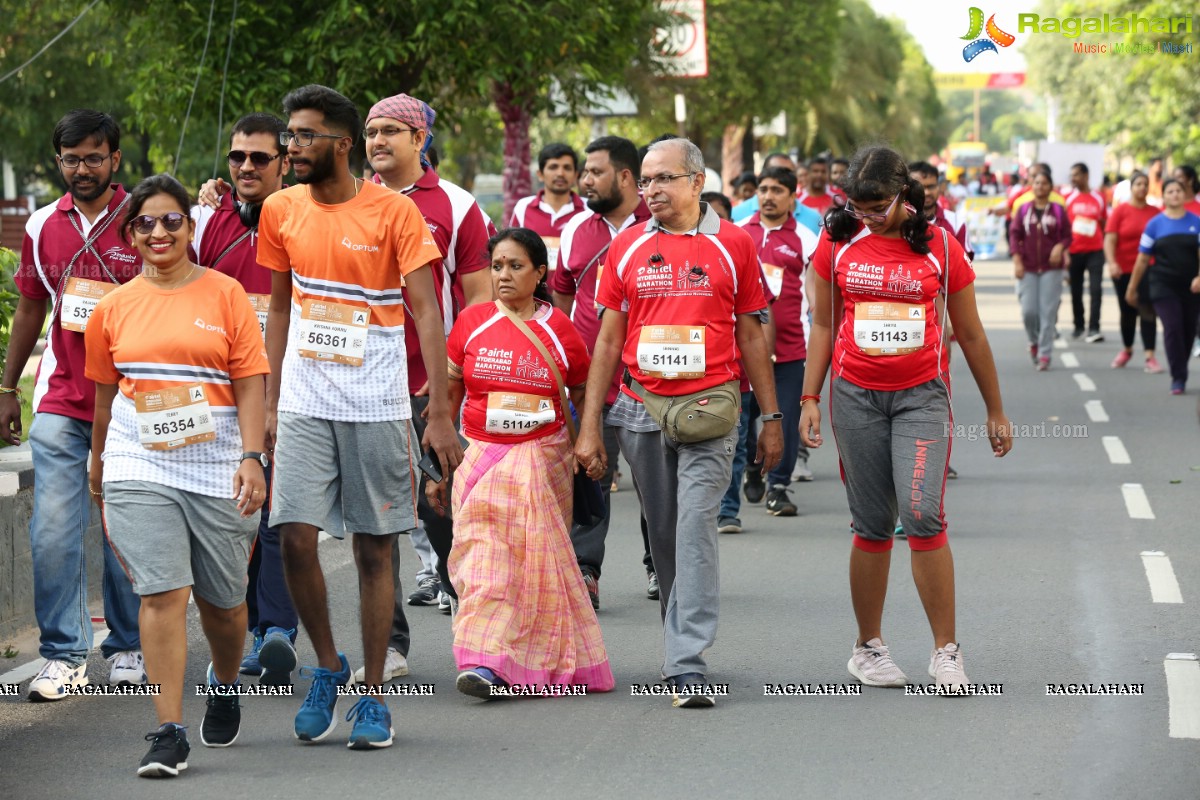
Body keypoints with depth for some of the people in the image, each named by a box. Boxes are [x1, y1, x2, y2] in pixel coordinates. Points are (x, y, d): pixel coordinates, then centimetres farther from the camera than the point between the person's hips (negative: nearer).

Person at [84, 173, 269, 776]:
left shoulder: (225, 293, 1)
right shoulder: (115, 308, 7)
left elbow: (251, 382, -2)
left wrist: (252, 458, -11)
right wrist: (98, 461, 25)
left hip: (217, 469, 0)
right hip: (140, 471, 0)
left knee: (222, 599, 10)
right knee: (162, 594, -11)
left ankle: (226, 685, 41)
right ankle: (169, 734, -10)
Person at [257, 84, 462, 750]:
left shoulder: (393, 212, -6)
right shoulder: (281, 210, 7)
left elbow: (426, 313, -8)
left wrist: (440, 414, -14)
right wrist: (270, 402, 11)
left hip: (376, 406, -3)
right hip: (303, 403, 3)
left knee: (374, 549, 2)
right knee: (295, 536, -8)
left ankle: (372, 696, 12)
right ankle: (327, 668, 14)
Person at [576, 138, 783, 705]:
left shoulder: (732, 244, 4)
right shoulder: (626, 247, 8)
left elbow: (750, 336, 9)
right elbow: (608, 340, 10)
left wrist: (771, 417, 8)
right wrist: (589, 424, 5)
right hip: (641, 408, 3)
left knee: (695, 526, -13)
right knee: (663, 535, 10)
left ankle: (687, 665, -16)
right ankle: (684, 641, 25)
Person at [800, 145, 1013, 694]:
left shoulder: (939, 248, 0)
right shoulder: (838, 244, 4)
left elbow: (970, 335, 9)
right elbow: (823, 326, 12)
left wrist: (995, 411, 13)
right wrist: (810, 397, 4)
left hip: (921, 395, -1)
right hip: (856, 396, 1)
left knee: (922, 513, -16)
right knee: (873, 525, 5)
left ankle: (946, 650, -7)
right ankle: (868, 647, 19)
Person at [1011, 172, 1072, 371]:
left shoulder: (1058, 210, 3)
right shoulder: (1023, 210, 7)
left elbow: (1067, 235, 5)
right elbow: (1014, 235, 4)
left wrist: (1060, 247, -17)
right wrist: (1017, 260, -6)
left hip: (1051, 267, -1)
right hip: (1028, 268, 1)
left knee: (1048, 312, -6)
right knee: (1028, 311, -5)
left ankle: (1045, 354, -1)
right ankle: (1034, 342, 24)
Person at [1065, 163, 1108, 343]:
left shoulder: (1098, 199, 4)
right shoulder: (1068, 199, 2)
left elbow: (1103, 225, 12)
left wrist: (1106, 248, 11)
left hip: (1095, 251, -1)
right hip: (1074, 251, 1)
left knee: (1096, 289, -11)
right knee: (1076, 291, 9)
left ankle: (1094, 329, -12)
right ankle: (1078, 326, 24)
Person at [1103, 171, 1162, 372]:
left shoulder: (1155, 213, 3)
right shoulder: (1120, 211, -3)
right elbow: (1110, 239, -8)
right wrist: (1112, 262, -22)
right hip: (1124, 271, 0)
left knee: (1148, 312, -8)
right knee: (1128, 312, 12)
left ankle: (1150, 357, -10)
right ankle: (1127, 350, 33)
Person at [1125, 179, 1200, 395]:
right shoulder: (1155, 224, 2)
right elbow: (1142, 259, 6)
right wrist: (1132, 288, 9)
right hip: (1164, 286, -2)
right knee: (1172, 328, -13)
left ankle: (1180, 371, 27)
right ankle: (1178, 378, -9)